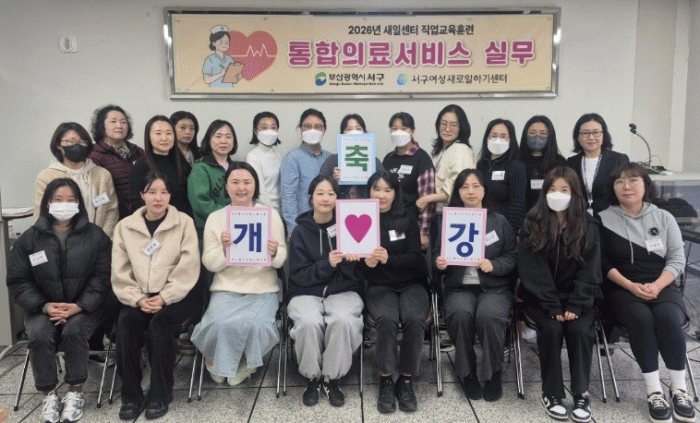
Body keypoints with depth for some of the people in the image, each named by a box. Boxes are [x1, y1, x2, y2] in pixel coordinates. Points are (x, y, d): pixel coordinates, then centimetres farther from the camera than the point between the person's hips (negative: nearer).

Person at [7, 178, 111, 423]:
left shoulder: (95, 236, 3)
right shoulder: (30, 239, 6)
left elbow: (102, 277, -1)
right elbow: (18, 281, 5)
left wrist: (79, 306, -15)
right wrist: (45, 306, -11)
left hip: (83, 307, -1)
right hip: (43, 307, 2)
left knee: (74, 331, -31)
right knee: (39, 336, -28)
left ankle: (75, 392, -11)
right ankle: (49, 394, -8)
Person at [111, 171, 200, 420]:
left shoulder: (184, 222, 3)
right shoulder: (125, 227, 11)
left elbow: (187, 268, -5)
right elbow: (120, 272, 4)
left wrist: (164, 298, -15)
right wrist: (138, 299, -11)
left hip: (176, 294, -2)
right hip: (139, 296, 3)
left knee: (159, 323, -29)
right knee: (126, 322, -26)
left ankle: (160, 394, -12)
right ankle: (131, 395, -12)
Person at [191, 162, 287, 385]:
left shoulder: (271, 214, 6)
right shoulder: (215, 218, 7)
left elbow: (281, 260, 5)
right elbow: (209, 264, 4)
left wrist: (274, 253, -18)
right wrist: (223, 249, -16)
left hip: (263, 289, 0)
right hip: (227, 288, 0)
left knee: (258, 323, -27)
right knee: (222, 323, -28)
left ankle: (247, 363, 7)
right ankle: (217, 361, 7)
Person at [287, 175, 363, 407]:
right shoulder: (301, 231, 3)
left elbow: (357, 276, 5)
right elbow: (298, 275, -4)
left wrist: (351, 261, -18)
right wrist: (327, 264, -19)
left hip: (343, 292, 1)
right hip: (307, 292, 0)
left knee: (343, 320, -32)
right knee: (309, 322, -32)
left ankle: (332, 379, -10)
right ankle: (313, 378, -7)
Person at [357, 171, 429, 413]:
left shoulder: (408, 221, 8)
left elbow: (415, 258, -3)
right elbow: (354, 264, 2)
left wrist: (389, 259, -20)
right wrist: (367, 263, -21)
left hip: (411, 284, 1)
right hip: (379, 286, -1)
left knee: (414, 319, -29)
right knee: (387, 319, -32)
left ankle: (406, 382, -11)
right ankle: (385, 382, -14)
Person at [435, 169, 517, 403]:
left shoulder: (499, 222, 10)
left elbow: (512, 257, 6)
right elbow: (439, 255, 12)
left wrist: (494, 265, -13)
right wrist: (439, 263, -11)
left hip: (495, 287, 0)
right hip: (459, 287, 1)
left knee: (488, 315, -32)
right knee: (460, 314, -32)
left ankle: (493, 374, -5)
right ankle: (466, 373, -7)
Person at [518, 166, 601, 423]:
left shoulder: (588, 226, 3)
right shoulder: (532, 224, -2)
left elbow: (589, 270, -2)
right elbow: (533, 270, -8)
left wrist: (575, 306, -15)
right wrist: (553, 307, -17)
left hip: (577, 296, 1)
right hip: (540, 297, -1)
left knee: (580, 329, -24)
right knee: (552, 328, -26)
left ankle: (581, 394, -9)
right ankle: (551, 393, -10)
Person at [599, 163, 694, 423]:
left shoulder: (664, 218, 11)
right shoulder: (604, 220, 5)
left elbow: (677, 259, 5)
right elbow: (604, 263, 0)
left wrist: (656, 285, -13)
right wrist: (631, 285, -14)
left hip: (662, 287, 2)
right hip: (622, 290, -1)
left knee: (667, 317, -30)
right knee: (640, 317, -32)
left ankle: (679, 390, -18)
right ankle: (654, 392, -25)